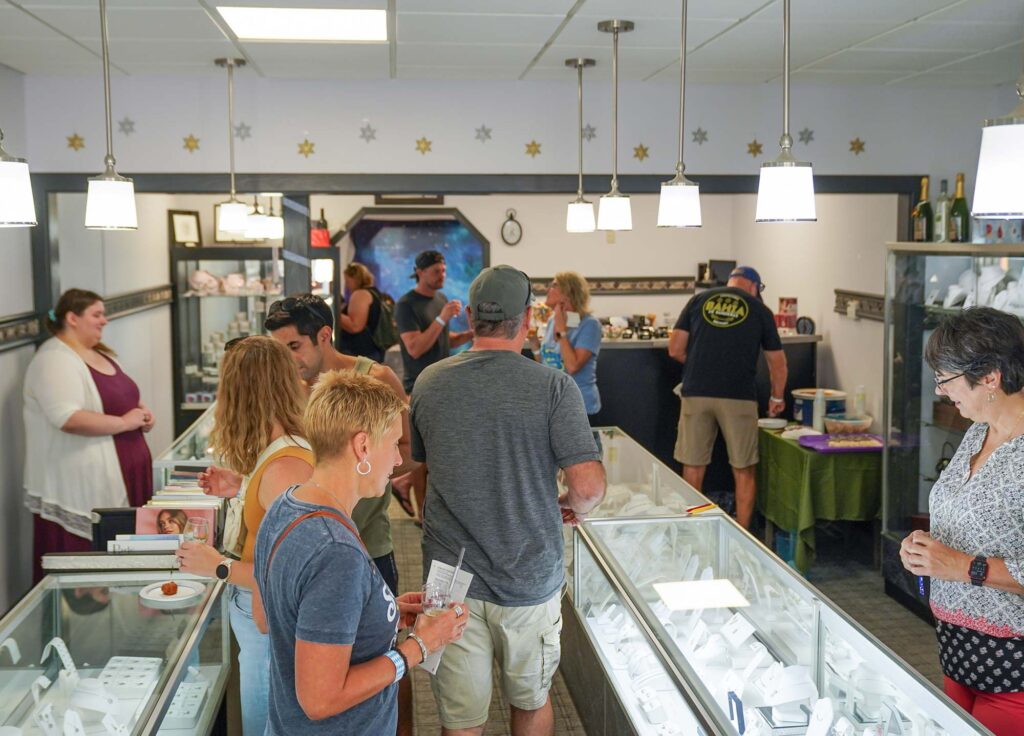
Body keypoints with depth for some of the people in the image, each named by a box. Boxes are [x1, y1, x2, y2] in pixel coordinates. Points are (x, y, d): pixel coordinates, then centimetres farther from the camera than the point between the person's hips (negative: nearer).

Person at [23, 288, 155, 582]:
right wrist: (124, 423, -19)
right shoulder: (55, 360, -15)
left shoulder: (99, 354, 16)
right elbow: (68, 419, -27)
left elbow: (122, 398, 28)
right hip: (82, 488, -9)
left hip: (123, 475, 9)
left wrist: (142, 412, 6)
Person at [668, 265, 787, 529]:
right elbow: (777, 362, 14)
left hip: (696, 394, 2)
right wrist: (777, 398, 29)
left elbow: (675, 349, 7)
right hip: (739, 397, -1)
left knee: (692, 468, 10)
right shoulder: (759, 310, 8)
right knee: (744, 471, 10)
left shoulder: (699, 301, 11)